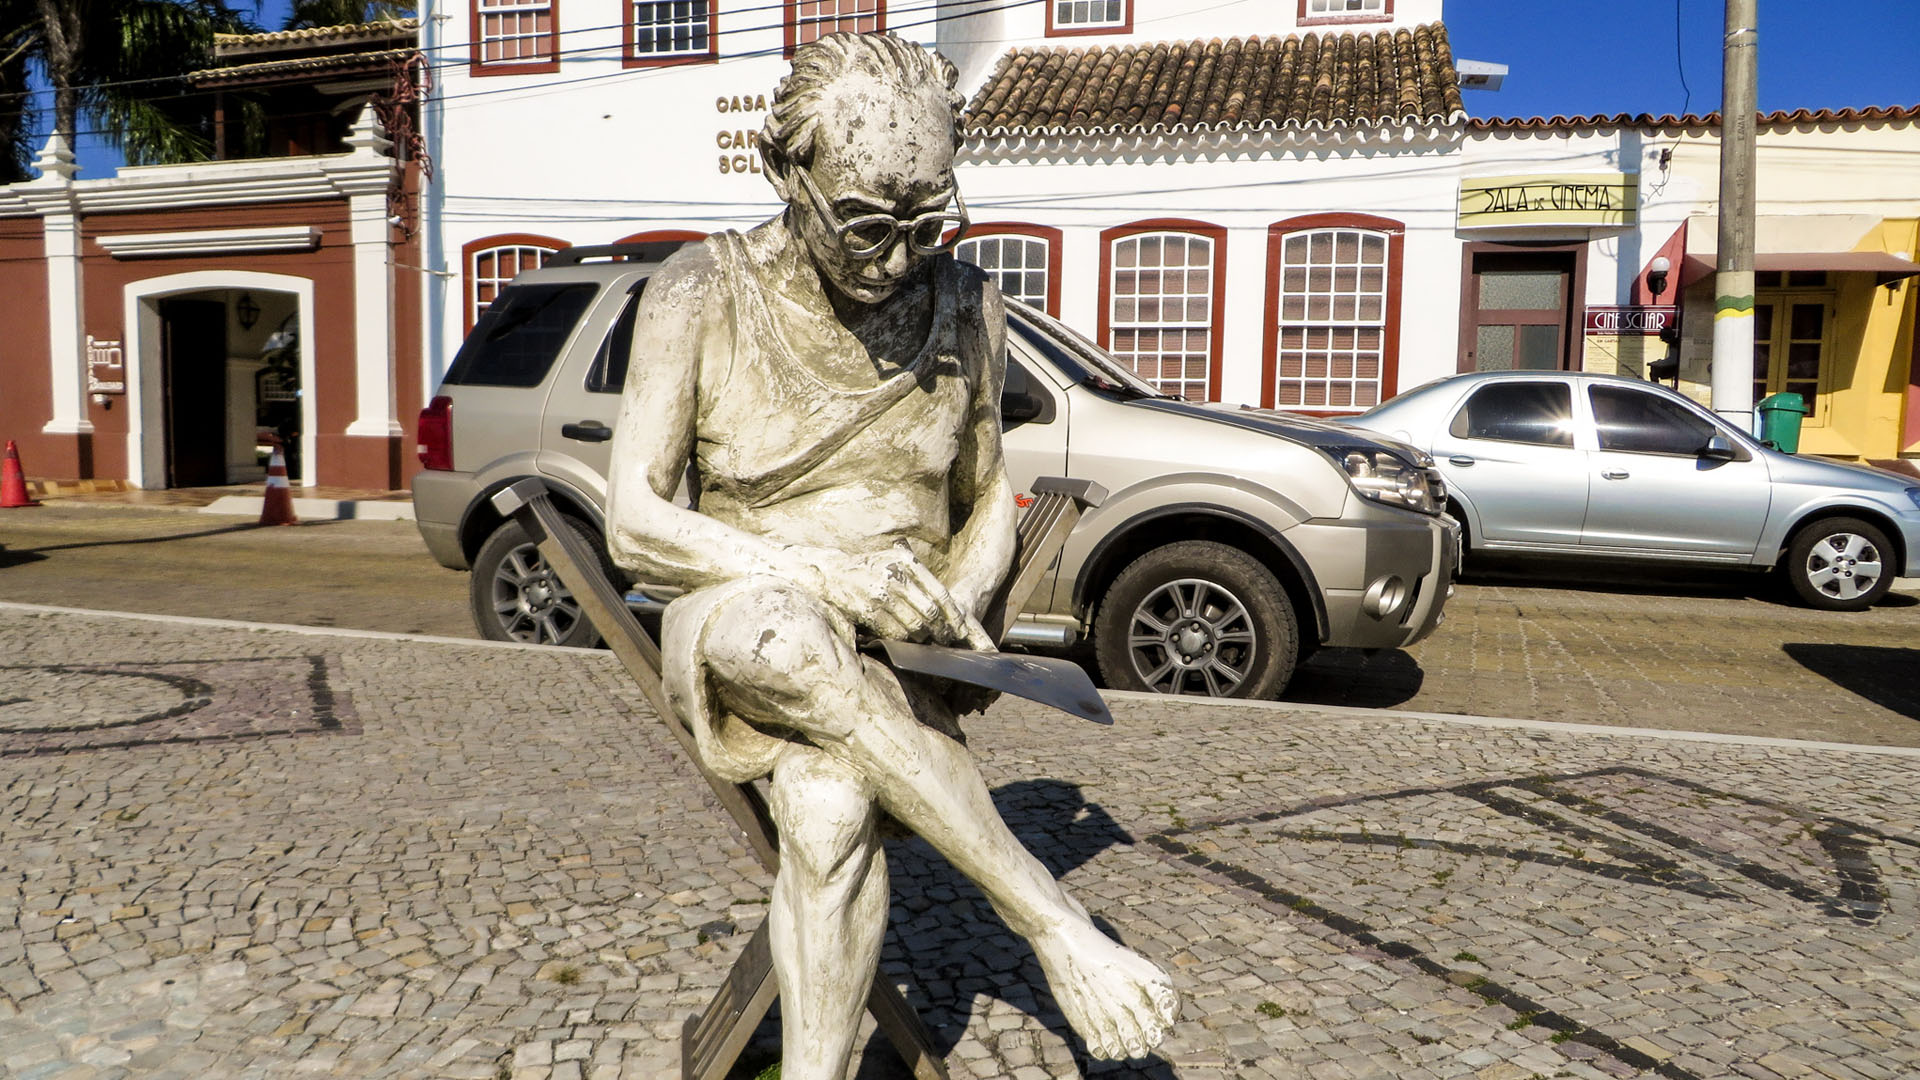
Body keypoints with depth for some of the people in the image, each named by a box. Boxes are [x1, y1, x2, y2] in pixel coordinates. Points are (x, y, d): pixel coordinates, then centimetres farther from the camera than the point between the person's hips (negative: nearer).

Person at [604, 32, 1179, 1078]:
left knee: (827, 805, -35)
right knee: (769, 631, -39)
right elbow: (633, 523, -10)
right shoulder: (701, 293, -5)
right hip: (727, 639, 0)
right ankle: (1049, 918, -29)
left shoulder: (968, 308, 2)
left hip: (891, 654, 1)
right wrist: (823, 571, -25)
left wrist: (955, 602, -10)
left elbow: (987, 507, 13)